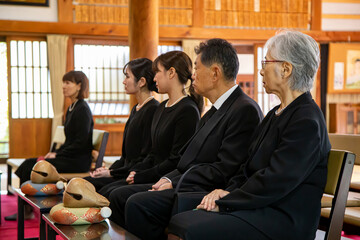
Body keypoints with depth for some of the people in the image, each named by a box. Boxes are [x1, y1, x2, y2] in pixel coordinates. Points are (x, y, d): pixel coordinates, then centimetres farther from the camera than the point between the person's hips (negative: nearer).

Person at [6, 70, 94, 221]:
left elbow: (81, 143, -19)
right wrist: (55, 152, 5)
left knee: (30, 168, -15)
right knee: (28, 164, -4)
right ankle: (24, 210, -4)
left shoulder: (82, 109, -14)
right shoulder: (72, 108, 16)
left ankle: (27, 211, -1)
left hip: (78, 161, -9)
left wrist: (57, 155, -14)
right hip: (68, 157, 9)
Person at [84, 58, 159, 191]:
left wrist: (112, 173, -14)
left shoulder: (153, 110, -13)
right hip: (127, 173, 9)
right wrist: (109, 169, 5)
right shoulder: (136, 109, 18)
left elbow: (146, 158, -17)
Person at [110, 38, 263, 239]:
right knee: (119, 196, 3)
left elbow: (224, 171, -19)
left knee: (138, 204, -26)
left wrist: (174, 183, -14)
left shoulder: (246, 110, -13)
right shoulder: (215, 111, 19)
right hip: (185, 184, 10)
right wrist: (170, 179, 0)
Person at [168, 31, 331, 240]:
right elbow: (250, 166, 19)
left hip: (284, 221, -9)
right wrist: (228, 192, 0)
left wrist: (224, 202, -13)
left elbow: (274, 181, -20)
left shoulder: (307, 120, -14)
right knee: (178, 221, -9)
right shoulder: (276, 114, 19)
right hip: (259, 208, 9)